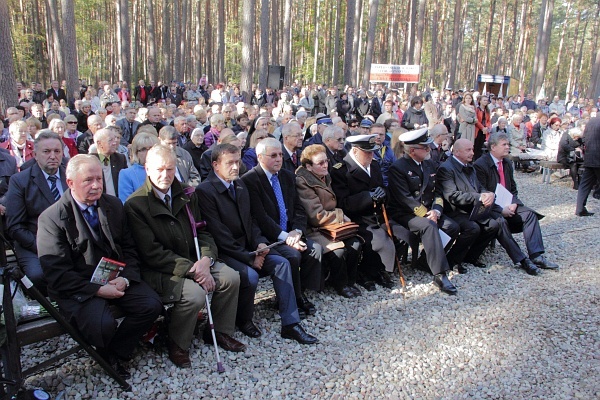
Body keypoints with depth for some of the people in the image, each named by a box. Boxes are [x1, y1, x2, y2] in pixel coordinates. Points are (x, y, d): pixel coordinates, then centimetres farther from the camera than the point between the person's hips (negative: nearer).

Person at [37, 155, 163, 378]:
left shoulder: (114, 205, 6)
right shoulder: (51, 218, -10)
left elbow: (128, 248, 9)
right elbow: (56, 273, -13)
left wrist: (125, 278, -11)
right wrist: (98, 290, -21)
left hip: (116, 279, 5)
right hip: (77, 287, -5)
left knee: (151, 305, -16)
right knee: (102, 325, -30)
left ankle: (116, 352, 7)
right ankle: (104, 354, 8)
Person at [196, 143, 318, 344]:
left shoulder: (240, 184, 10)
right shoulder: (205, 191, -16)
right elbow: (218, 234, -19)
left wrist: (259, 243, -4)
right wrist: (248, 257, -19)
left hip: (246, 248, 8)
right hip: (223, 252, -7)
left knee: (282, 263, -9)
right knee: (250, 275, -30)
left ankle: (290, 324, -5)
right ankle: (244, 320, 0)